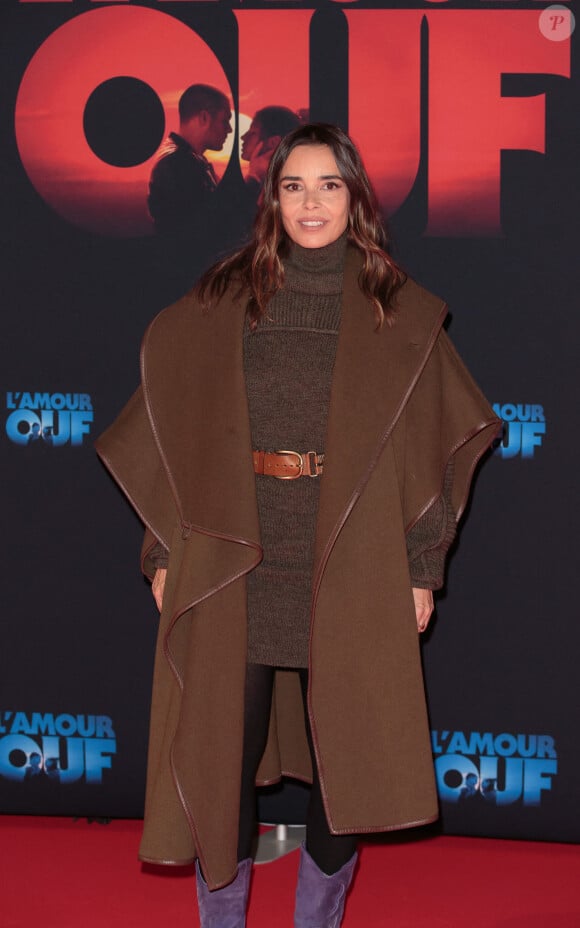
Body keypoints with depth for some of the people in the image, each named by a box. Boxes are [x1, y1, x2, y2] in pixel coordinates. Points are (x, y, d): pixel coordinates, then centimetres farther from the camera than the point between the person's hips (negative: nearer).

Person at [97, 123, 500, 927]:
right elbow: (177, 434, 6)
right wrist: (165, 552, 1)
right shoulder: (220, 304, 5)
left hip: (350, 567, 0)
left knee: (346, 755, 5)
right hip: (234, 564, 1)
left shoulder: (400, 314, 3)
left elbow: (430, 447, 3)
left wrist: (422, 569, 0)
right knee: (226, 752, 4)